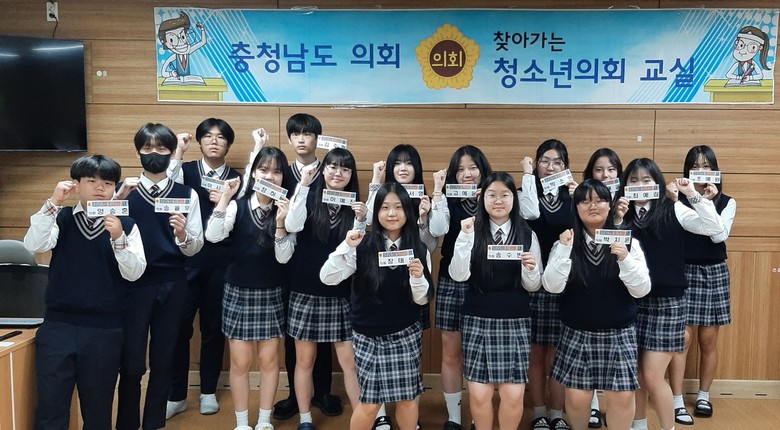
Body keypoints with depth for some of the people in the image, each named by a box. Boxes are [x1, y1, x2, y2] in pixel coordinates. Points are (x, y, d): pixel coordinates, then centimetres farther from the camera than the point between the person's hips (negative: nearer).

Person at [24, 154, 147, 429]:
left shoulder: (125, 224, 0)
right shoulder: (61, 219, 5)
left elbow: (134, 273, -8)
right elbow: (32, 245, -12)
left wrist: (118, 238, -23)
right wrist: (53, 203, -19)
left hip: (105, 330, 0)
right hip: (58, 325, 1)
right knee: (49, 406, 2)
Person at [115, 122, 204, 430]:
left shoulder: (187, 194, 5)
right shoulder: (122, 190, 4)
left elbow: (195, 248, 3)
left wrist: (182, 234, -18)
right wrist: (119, 199, -18)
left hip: (172, 284, 1)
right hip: (133, 282, -1)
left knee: (163, 359, 10)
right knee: (131, 361, 1)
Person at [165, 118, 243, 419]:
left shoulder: (235, 178, 8)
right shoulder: (185, 170, 5)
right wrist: (178, 153, -15)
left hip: (220, 261, 1)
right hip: (186, 258, -1)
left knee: (214, 327, 10)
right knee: (179, 326, 1)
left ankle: (208, 391, 25)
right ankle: (176, 395, 17)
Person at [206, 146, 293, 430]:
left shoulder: (285, 210, -2)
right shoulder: (237, 205, -4)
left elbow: (283, 257, -10)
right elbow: (212, 236, -21)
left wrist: (280, 223, -23)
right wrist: (225, 197, -23)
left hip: (271, 294, 1)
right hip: (238, 292, -1)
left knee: (269, 359, 7)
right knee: (240, 362, 4)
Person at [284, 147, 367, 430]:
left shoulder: (353, 205, 4)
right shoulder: (309, 197, -1)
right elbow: (292, 226, -20)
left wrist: (360, 221, -17)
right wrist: (303, 184, -21)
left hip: (340, 293, 1)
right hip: (305, 291, -1)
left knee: (350, 360, 1)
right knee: (304, 359, 9)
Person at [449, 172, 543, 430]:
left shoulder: (527, 235, 3)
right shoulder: (472, 232, 0)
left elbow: (533, 286, 5)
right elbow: (458, 276, -11)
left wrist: (531, 269, -16)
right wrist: (465, 237, -18)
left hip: (516, 321, 1)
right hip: (477, 320, -1)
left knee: (513, 395, -1)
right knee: (479, 394, 0)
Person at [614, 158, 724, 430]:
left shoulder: (672, 210, -1)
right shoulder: (622, 214, 5)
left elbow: (716, 227, -12)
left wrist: (693, 195, -15)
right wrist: (617, 220, -15)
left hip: (666, 301, -3)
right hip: (631, 301, 3)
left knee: (653, 376, -4)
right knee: (634, 373, 12)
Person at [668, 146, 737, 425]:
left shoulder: (727, 202, 5)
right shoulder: (678, 200, 0)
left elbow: (719, 236, -10)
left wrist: (709, 201, -15)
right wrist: (681, 199, -20)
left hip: (714, 273, 2)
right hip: (684, 273, -2)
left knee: (708, 340, 8)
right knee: (683, 338, -5)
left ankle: (703, 396, 25)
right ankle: (678, 402, 2)